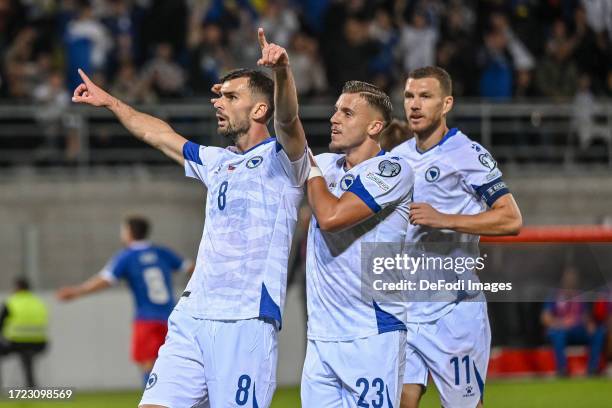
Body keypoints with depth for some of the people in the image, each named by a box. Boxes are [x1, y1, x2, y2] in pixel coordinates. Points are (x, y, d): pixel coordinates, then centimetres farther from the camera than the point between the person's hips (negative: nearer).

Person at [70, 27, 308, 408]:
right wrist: (110, 102, 47)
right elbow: (159, 134, 38)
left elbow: (287, 118, -21)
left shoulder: (280, 158, 1)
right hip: (191, 315, 7)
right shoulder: (216, 162, 23)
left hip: (247, 321, -7)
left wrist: (282, 71, -40)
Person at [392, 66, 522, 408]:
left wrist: (443, 219, -21)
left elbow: (511, 219, -16)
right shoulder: (397, 158, 13)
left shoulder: (467, 154, -8)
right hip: (404, 309, 6)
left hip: (452, 312, -6)